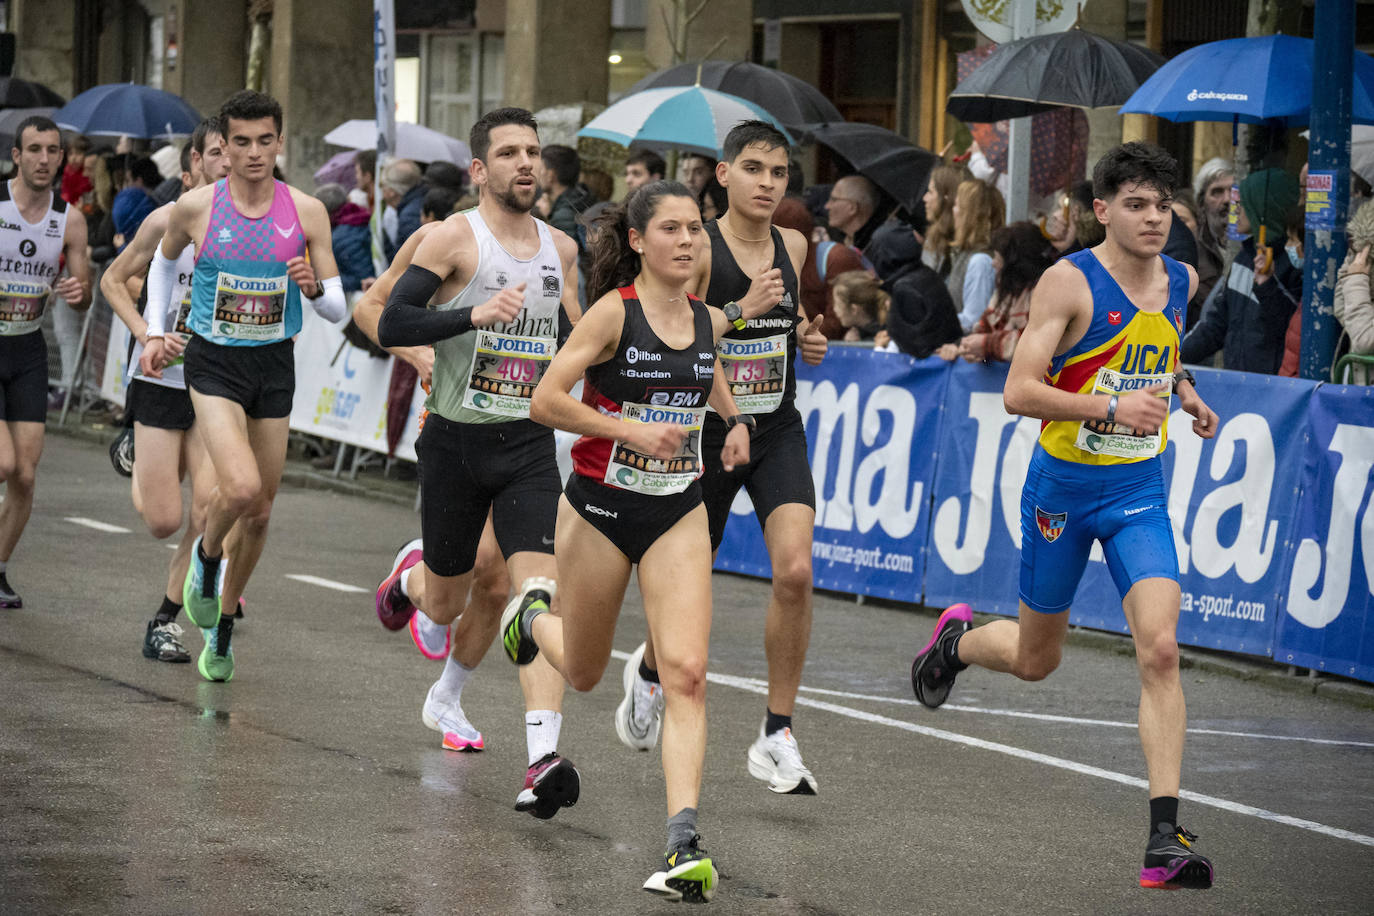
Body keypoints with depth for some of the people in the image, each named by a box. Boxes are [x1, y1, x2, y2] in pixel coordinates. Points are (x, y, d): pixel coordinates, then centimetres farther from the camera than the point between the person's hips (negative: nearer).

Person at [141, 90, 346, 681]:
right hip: (213, 365, -3)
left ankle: (220, 627, 30)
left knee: (259, 513, 9)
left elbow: (338, 310, -1)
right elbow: (164, 260, 16)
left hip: (275, 367, 3)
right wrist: (154, 331, 10)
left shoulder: (305, 212, -4)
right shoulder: (195, 208, -7)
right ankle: (206, 556, 9)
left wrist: (314, 288, -22)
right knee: (241, 486, -25)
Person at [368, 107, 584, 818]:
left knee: (538, 592, -15)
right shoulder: (454, 238, -8)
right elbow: (390, 325, -16)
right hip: (457, 440, -2)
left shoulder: (561, 248, 8)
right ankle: (412, 575, 52)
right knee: (447, 602, 13)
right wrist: (474, 315, -28)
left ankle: (544, 759, -22)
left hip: (530, 445, 3)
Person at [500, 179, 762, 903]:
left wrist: (733, 421, 9)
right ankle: (531, 619, 54)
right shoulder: (613, 311, -14)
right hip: (600, 508, -3)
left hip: (678, 515, 3)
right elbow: (545, 401, -18)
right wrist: (630, 430, -25)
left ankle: (684, 844, -21)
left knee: (685, 673, -15)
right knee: (583, 674, 17)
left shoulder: (707, 319, 2)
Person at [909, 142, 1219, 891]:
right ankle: (958, 639, 50)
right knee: (1035, 659, 13)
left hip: (1138, 492, 3)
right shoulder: (1069, 282, -15)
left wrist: (1186, 395, 8)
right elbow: (1018, 391, -19)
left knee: (1159, 650, -16)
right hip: (1062, 487, -3)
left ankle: (1164, 837, -17)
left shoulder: (1181, 281, 3)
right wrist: (1110, 407, -29)